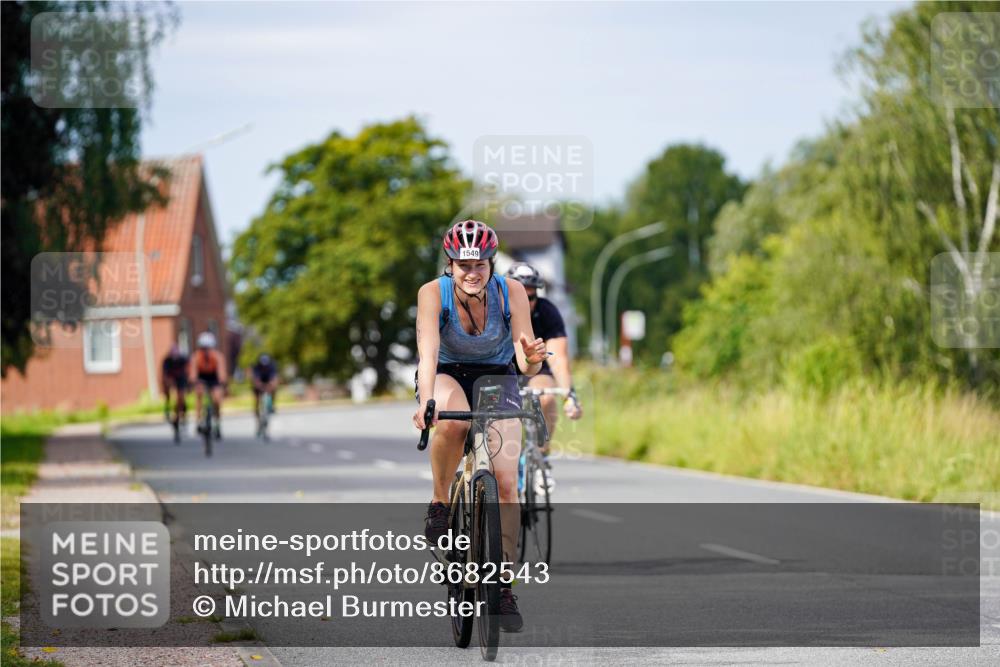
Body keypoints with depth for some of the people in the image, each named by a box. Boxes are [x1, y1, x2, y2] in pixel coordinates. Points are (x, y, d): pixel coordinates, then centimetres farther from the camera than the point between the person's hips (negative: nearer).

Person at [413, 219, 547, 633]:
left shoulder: (511, 293, -22)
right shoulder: (433, 293, -24)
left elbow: (526, 366, -25)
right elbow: (428, 354, -35)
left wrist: (532, 358, -50)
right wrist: (425, 403, -52)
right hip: (447, 376, -1)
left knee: (505, 479, -14)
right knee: (452, 422, -39)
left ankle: (504, 588, -6)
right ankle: (439, 503, -14)